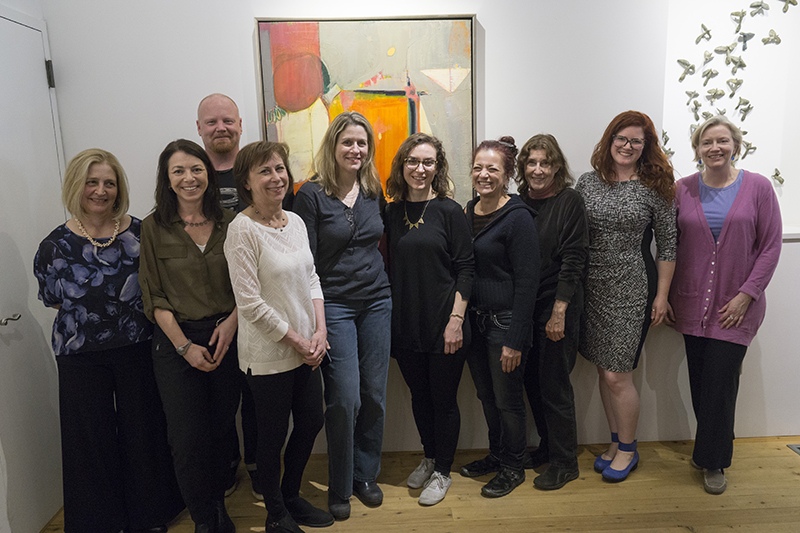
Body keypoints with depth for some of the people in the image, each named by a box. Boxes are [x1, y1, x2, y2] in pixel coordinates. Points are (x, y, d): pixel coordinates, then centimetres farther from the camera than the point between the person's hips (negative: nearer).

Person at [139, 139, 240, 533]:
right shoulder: (154, 227, -2)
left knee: (222, 429, 11)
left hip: (227, 336, 2)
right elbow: (154, 297, -2)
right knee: (188, 438, 2)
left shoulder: (229, 222, 3)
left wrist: (232, 321, -9)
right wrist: (185, 346, -9)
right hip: (176, 342, -1)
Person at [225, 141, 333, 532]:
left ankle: (291, 496, 41)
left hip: (306, 349, 7)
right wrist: (297, 342, -13)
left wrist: (319, 332, -2)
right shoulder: (242, 229, -16)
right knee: (274, 435, 9)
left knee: (311, 423, 16)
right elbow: (250, 303, -19)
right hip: (268, 356, -7)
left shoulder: (295, 221, 6)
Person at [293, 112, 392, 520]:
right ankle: (339, 488, 18)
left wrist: (380, 283, 11)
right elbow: (304, 262, -9)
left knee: (374, 394, 9)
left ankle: (366, 475, 29)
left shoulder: (374, 191, 8)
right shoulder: (311, 194, -7)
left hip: (377, 301, 5)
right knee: (345, 398, -5)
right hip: (333, 304, -5)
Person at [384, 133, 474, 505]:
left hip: (443, 323, -4)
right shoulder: (392, 212, 4)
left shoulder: (449, 211, -7)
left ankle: (442, 472, 28)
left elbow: (465, 269, -8)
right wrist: (388, 318, 7)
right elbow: (390, 269, 10)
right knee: (419, 395, 18)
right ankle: (429, 458, 40)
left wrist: (456, 318, -14)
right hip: (406, 324, 4)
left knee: (444, 399, 8)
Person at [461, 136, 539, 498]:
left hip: (505, 322, -6)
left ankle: (512, 467, 29)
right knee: (486, 395, 19)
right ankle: (496, 454, 39)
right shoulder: (468, 212, 7)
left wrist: (515, 339, -18)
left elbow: (527, 281, -16)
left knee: (508, 399, 8)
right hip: (473, 319, 7)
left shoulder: (518, 217, -14)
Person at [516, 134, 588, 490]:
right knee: (532, 380, 14)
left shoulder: (570, 202, -8)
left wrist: (559, 311, -16)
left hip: (558, 307, -5)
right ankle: (547, 446, 34)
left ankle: (564, 462, 18)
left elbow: (573, 260, -12)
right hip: (524, 306, 6)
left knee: (554, 384, 1)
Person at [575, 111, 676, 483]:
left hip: (631, 291, -4)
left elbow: (667, 246, 1)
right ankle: (616, 442, 31)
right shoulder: (588, 182, 6)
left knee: (617, 374, -2)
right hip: (592, 288, 4)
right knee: (603, 370, 12)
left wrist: (661, 295, -2)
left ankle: (628, 450, 21)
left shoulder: (654, 188, -2)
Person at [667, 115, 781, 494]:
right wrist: (666, 297, 2)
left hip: (736, 306, -2)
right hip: (692, 304, 2)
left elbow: (771, 246, -2)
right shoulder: (683, 190, 3)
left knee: (720, 384, 0)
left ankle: (713, 462, 18)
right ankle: (709, 447, 29)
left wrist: (746, 295, -9)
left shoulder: (758, 187, -1)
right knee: (699, 383, 8)